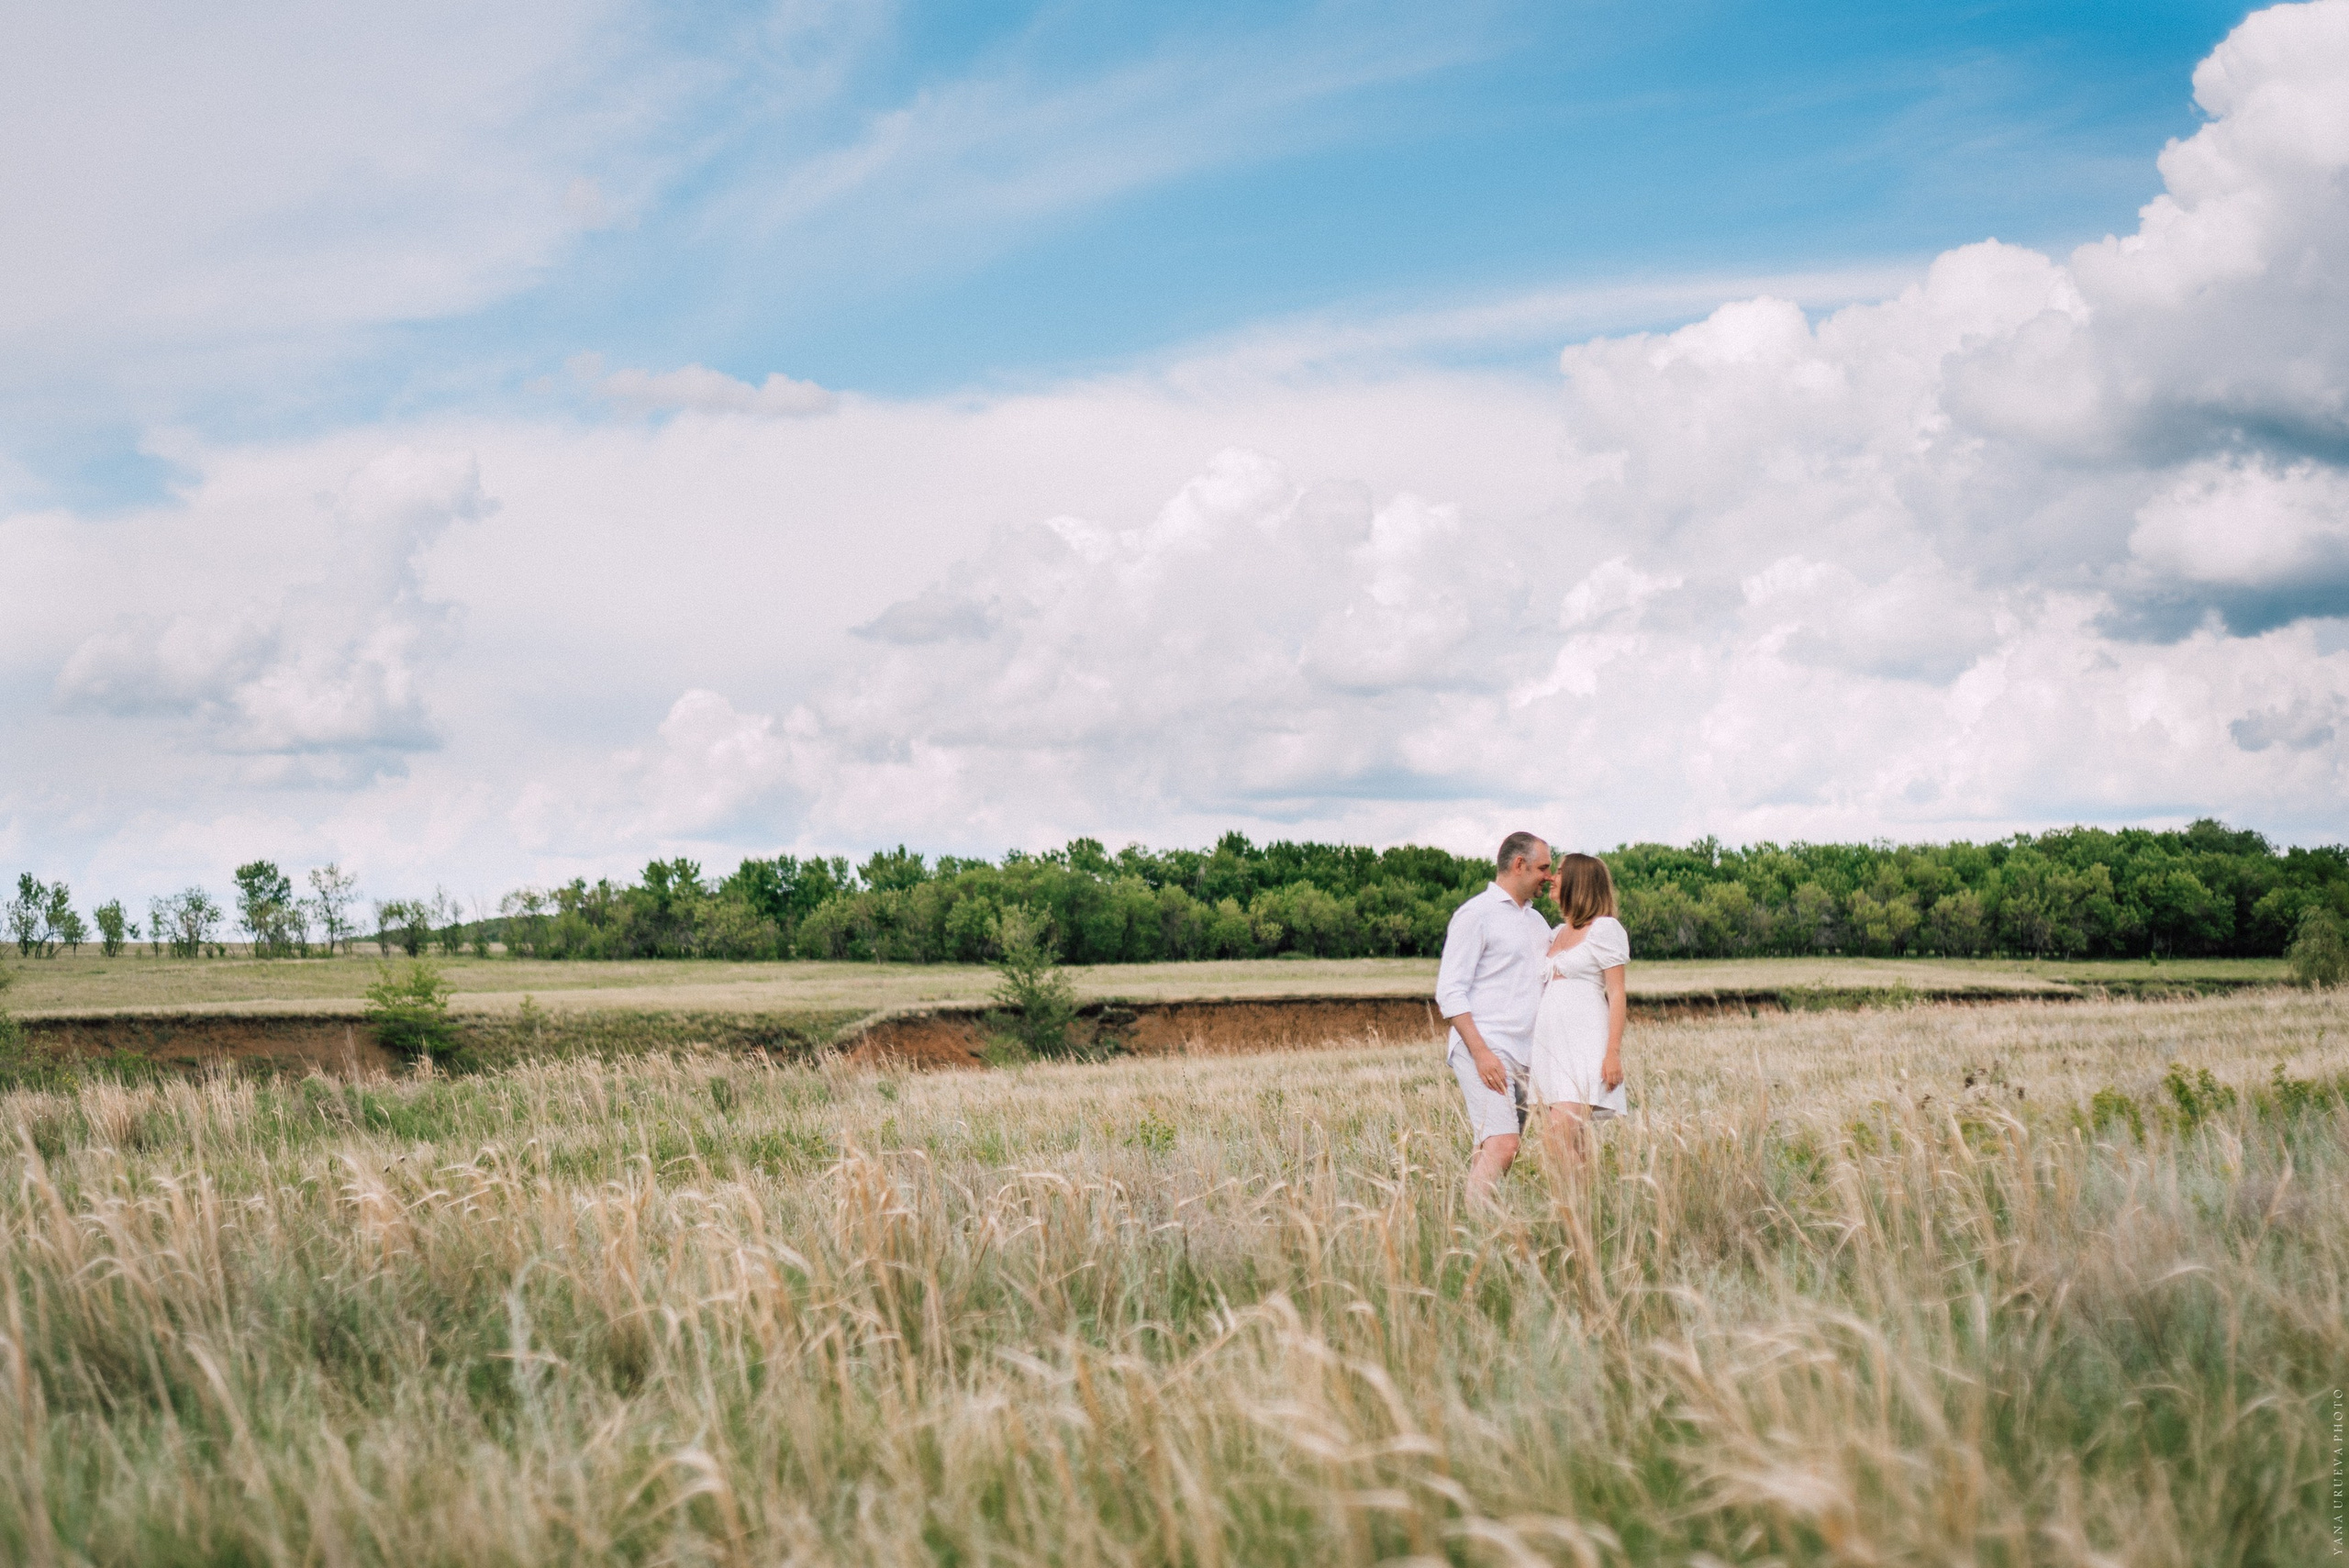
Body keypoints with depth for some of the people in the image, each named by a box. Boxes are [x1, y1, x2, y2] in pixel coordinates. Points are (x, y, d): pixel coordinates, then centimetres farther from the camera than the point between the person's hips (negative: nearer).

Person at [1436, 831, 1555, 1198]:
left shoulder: (1535, 921, 21)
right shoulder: (1476, 914, -4)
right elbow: (1449, 992, -11)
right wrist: (1481, 1052, -19)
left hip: (1522, 1055, 8)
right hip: (1484, 1051, -8)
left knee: (1494, 1147, 3)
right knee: (1501, 1145, -19)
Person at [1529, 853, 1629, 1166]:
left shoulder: (1604, 929, -1)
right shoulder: (1556, 935, 21)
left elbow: (1616, 994, -7)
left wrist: (1614, 1053, -15)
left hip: (1584, 1044, -8)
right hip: (1549, 1044, 8)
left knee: (1562, 1139, -20)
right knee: (1551, 1142, 0)